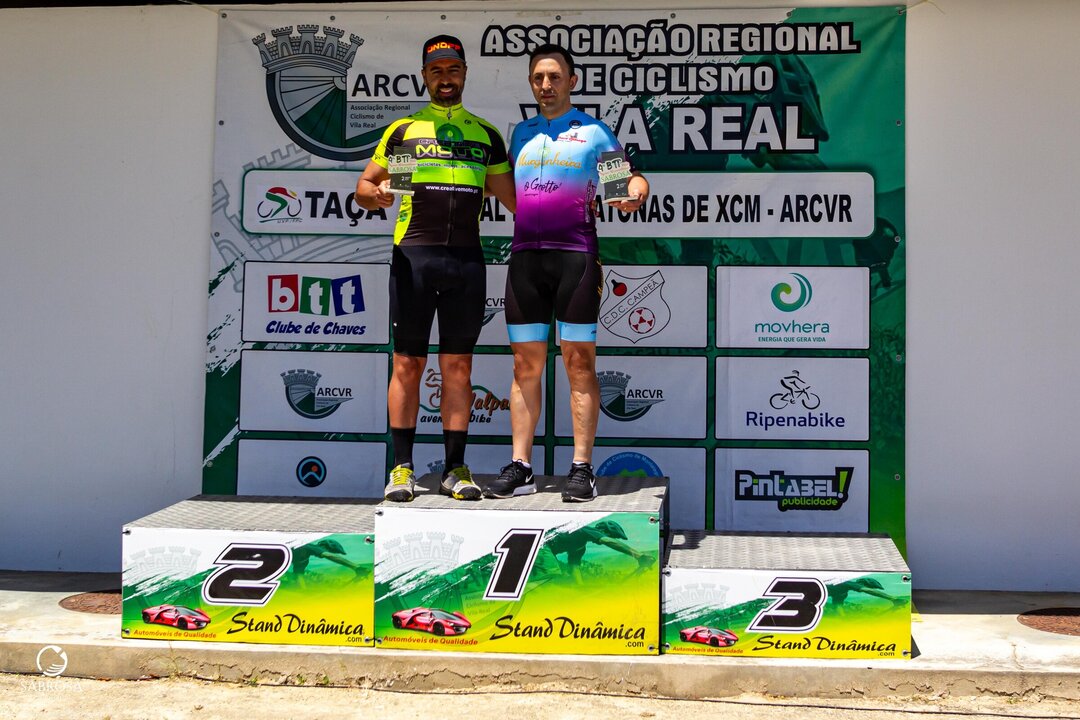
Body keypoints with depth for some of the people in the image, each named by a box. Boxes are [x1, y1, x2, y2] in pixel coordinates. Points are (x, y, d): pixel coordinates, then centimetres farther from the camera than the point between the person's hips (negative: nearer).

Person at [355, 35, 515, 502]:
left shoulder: (486, 135, 17)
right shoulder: (402, 130, 12)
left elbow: (510, 197, 19)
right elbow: (364, 186, 12)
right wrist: (376, 194, -11)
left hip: (467, 258, 2)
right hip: (413, 253, -1)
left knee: (458, 366, 3)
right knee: (408, 363, -1)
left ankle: (455, 468, 8)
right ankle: (402, 468, 5)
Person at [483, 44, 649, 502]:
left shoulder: (593, 131, 7)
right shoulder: (521, 133, 20)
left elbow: (630, 176, 2)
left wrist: (634, 193, -19)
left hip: (576, 253, -4)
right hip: (525, 254, 4)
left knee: (579, 362, -4)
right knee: (526, 364, 3)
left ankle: (582, 469, -1)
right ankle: (520, 468, 7)